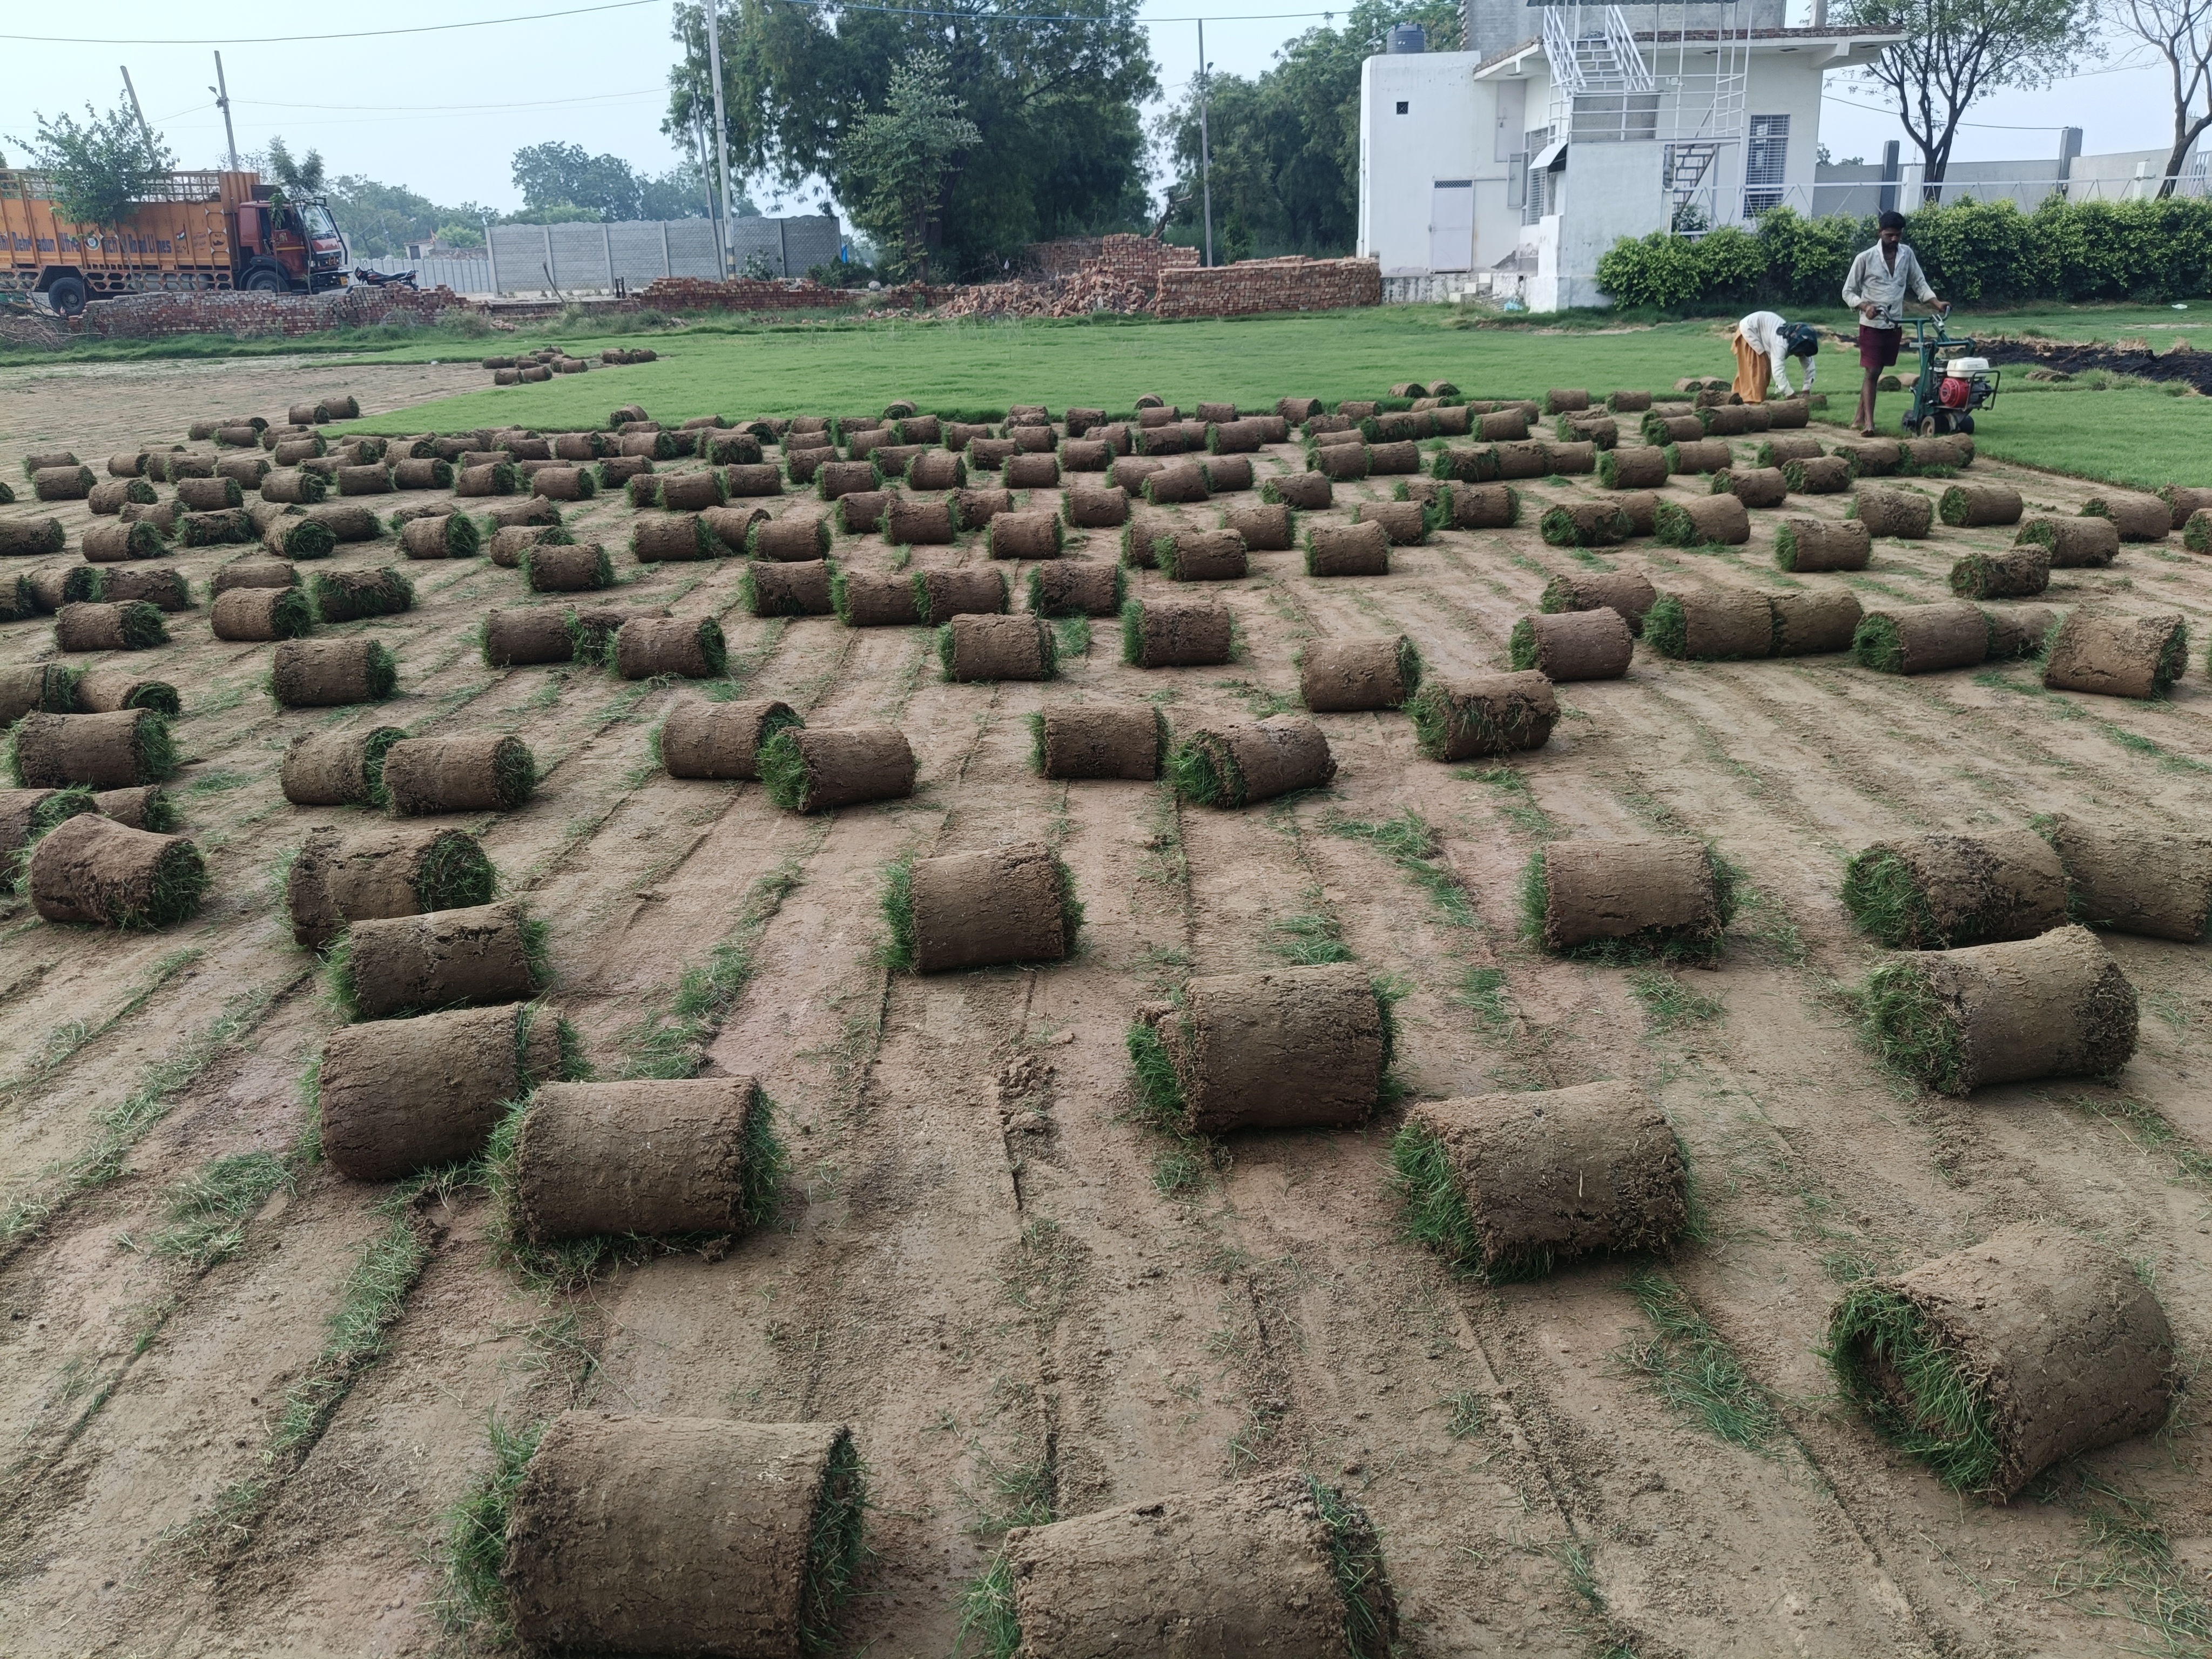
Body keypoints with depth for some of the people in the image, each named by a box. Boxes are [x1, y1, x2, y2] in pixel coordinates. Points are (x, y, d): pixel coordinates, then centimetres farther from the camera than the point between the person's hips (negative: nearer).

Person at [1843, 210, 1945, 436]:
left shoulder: (1907, 254, 5)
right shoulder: (1865, 258, -7)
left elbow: (1919, 283, 11)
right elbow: (1848, 291, -3)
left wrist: (1937, 303, -3)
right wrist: (1864, 306, -21)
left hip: (1895, 325, 5)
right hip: (1872, 325, -4)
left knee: (1876, 373, 11)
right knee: (1872, 373, -11)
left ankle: (1860, 418, 20)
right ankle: (1868, 424, -14)